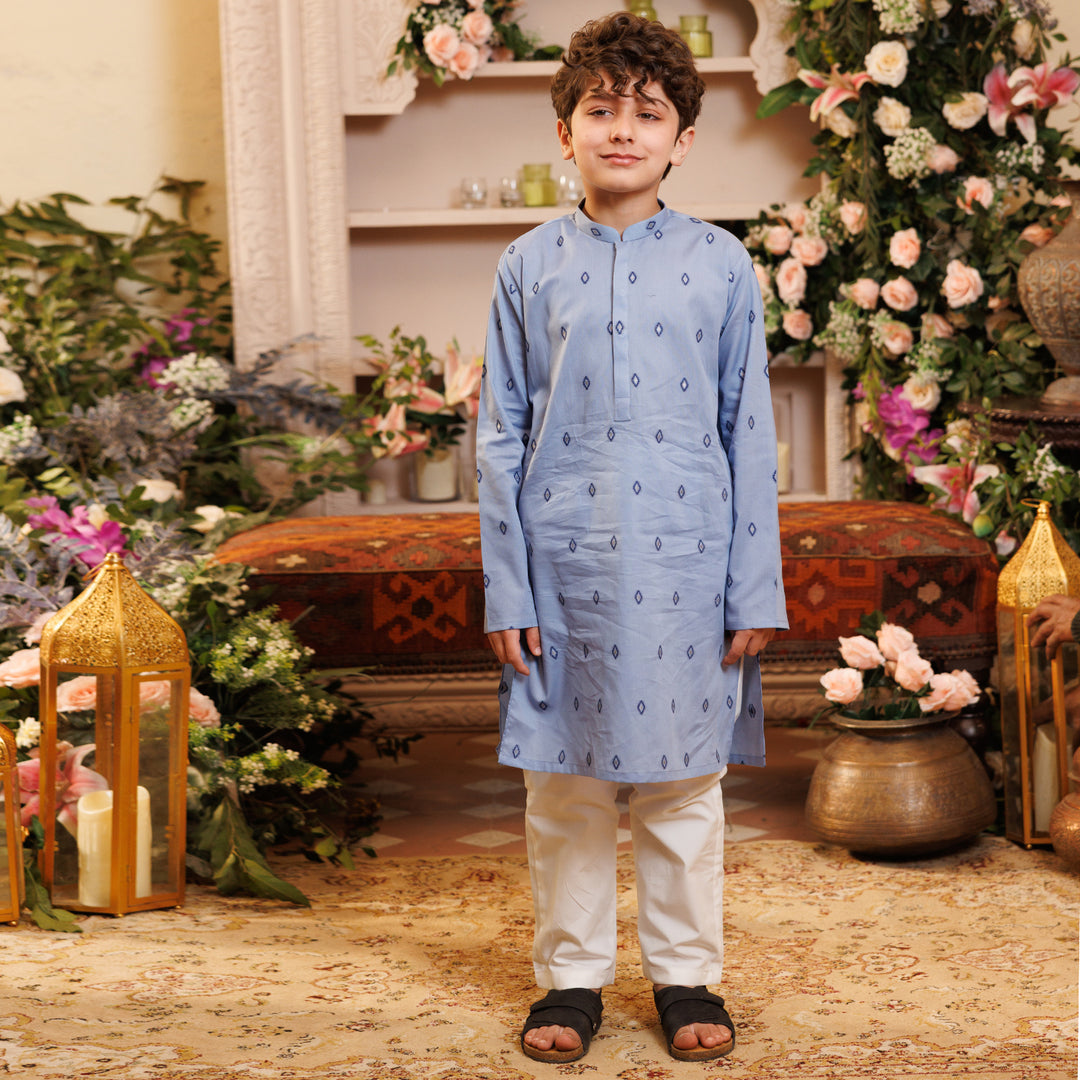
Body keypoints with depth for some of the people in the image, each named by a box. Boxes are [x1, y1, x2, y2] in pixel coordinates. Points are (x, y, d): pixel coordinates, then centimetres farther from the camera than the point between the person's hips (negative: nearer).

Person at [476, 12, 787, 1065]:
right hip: (562, 566, 1)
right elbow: (501, 436, 4)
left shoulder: (720, 264, 2)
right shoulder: (529, 267, 3)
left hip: (685, 567, 0)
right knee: (563, 788, 9)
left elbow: (748, 433, 3)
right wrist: (505, 589, -1)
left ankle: (686, 974, 24)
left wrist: (756, 589, 0)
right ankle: (571, 976, 24)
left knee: (683, 783, 9)